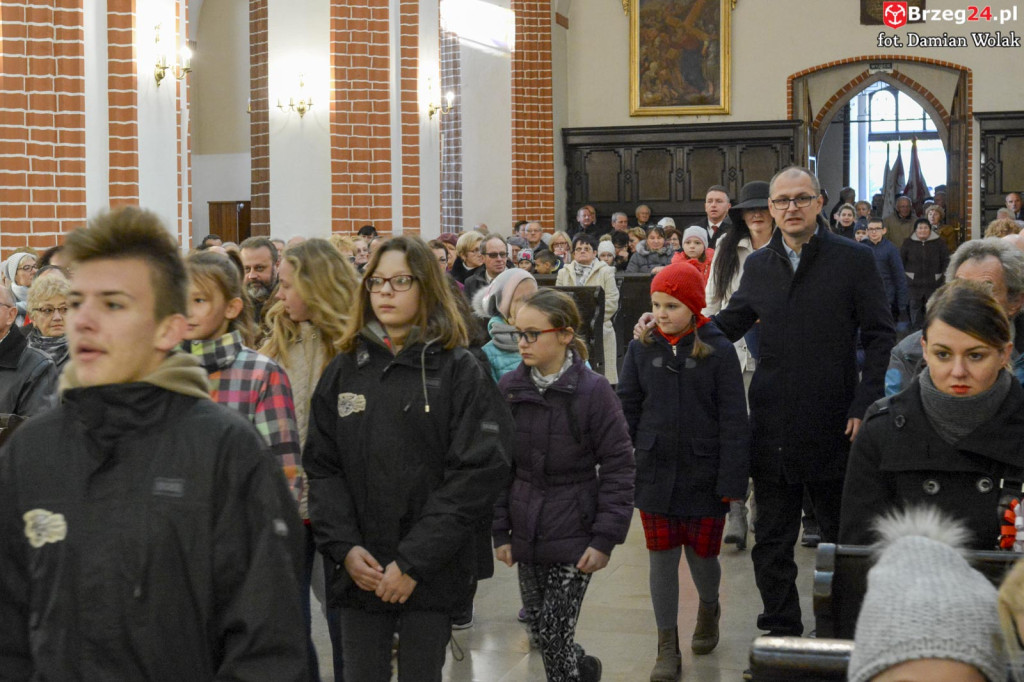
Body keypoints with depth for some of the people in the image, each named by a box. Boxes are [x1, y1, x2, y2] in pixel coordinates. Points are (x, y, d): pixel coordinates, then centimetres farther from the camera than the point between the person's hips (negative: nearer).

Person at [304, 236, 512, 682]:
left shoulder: (457, 370, -2)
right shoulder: (344, 370, 8)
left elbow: (478, 472, -10)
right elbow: (322, 467, 5)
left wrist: (415, 561, -15)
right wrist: (344, 547, -10)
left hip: (430, 574, -2)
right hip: (357, 572, 2)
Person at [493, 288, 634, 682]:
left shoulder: (592, 391, -10)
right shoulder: (509, 388, 1)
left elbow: (618, 466, -7)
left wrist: (605, 538, -11)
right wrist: (500, 531, 4)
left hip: (574, 538, -4)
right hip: (526, 534, 4)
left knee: (554, 634, -7)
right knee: (539, 630, 13)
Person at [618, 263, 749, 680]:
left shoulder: (718, 351, -8)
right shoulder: (642, 349, 0)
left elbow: (734, 420, -7)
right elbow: (626, 409, 6)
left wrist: (732, 481, -10)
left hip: (703, 474, -2)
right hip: (655, 474, 2)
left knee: (702, 554, 10)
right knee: (662, 559, 5)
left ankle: (708, 609, 43)